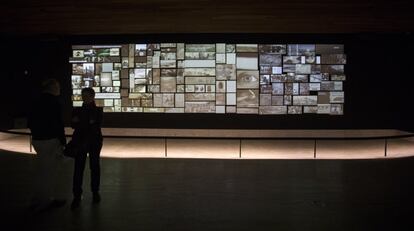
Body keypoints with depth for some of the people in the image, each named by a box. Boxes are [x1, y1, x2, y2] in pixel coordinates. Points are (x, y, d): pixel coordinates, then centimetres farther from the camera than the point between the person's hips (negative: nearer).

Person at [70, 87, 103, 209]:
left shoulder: (98, 110, 3)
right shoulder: (77, 110, 8)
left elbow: (97, 126, -9)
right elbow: (73, 125, -4)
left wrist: (80, 123, -14)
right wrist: (88, 123, -17)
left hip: (94, 141, -1)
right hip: (80, 141, 1)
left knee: (94, 166, 6)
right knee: (78, 168, -5)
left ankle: (95, 192, 18)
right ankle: (77, 196, -3)